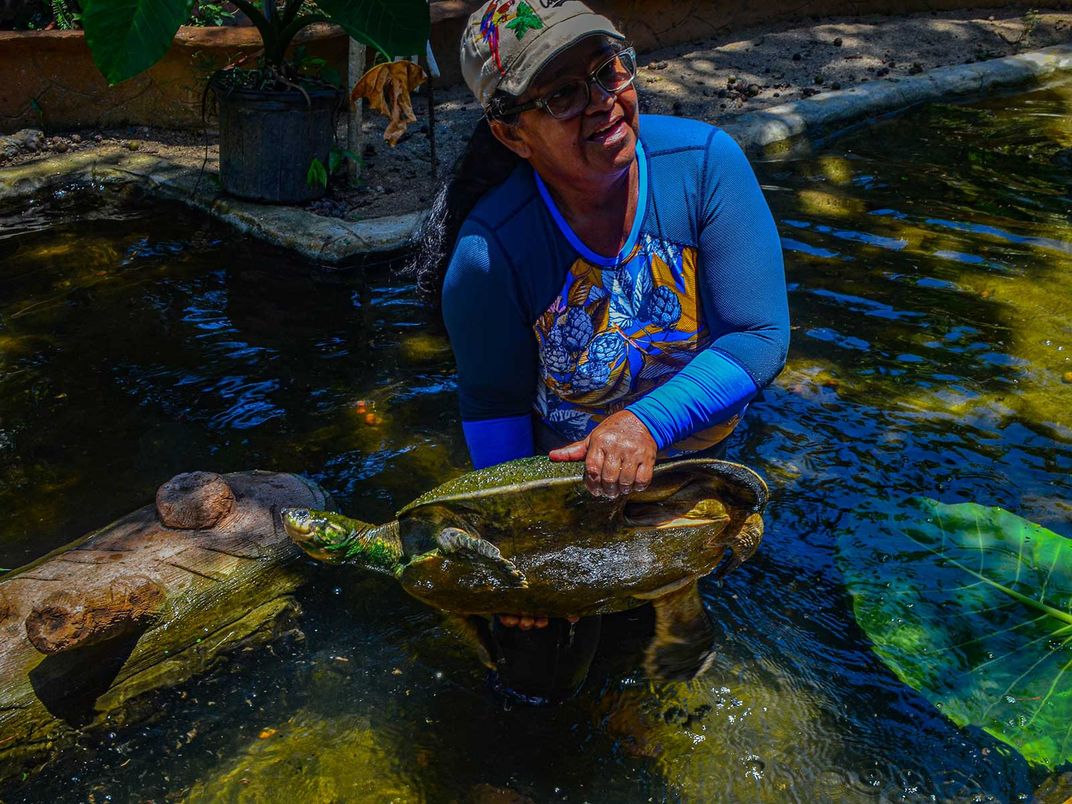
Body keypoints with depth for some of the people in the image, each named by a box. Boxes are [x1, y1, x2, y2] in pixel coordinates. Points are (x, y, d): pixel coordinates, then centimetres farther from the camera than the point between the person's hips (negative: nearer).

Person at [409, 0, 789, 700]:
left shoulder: (705, 161, -27)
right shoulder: (490, 250, -31)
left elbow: (762, 337, -27)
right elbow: (493, 403, -17)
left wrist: (649, 422, -40)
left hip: (696, 454, 2)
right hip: (562, 481, -2)